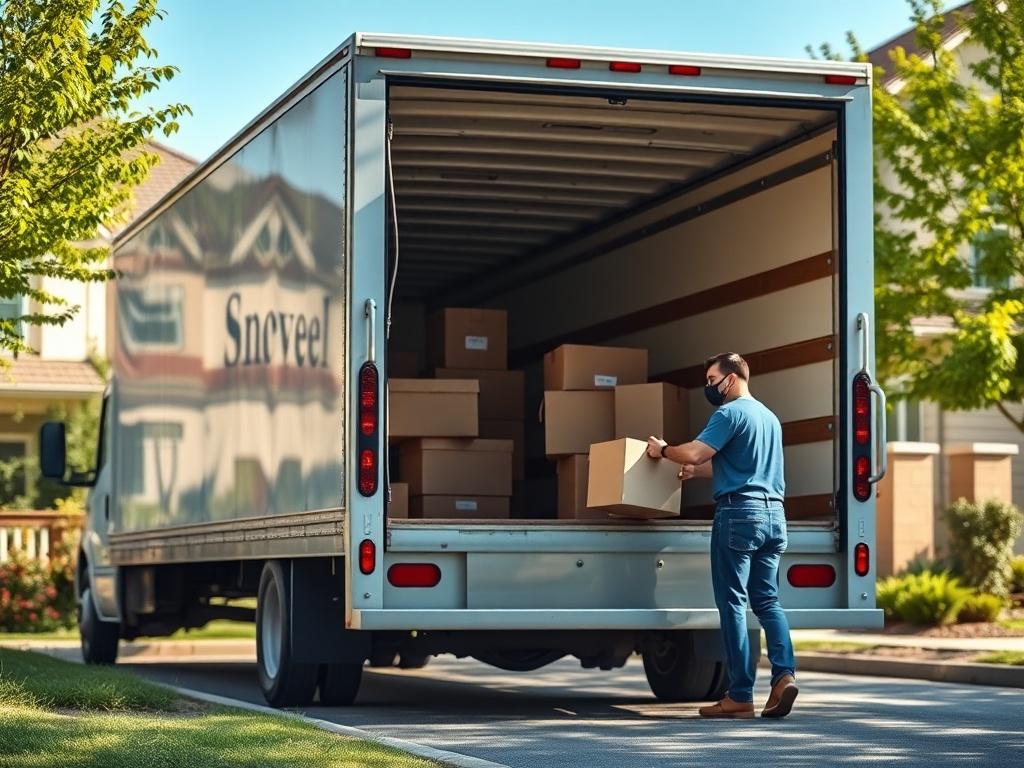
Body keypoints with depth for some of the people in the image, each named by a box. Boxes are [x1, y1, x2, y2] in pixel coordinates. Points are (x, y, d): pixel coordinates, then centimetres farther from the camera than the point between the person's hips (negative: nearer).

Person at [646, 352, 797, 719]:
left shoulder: (731, 413, -7)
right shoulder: (769, 417, 21)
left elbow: (693, 452, -16)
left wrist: (662, 449, 2)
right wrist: (695, 471, 35)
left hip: (739, 511, -8)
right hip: (773, 513, 8)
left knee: (733, 602, -3)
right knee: (767, 600, 9)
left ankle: (740, 696, -4)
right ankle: (784, 672, -12)